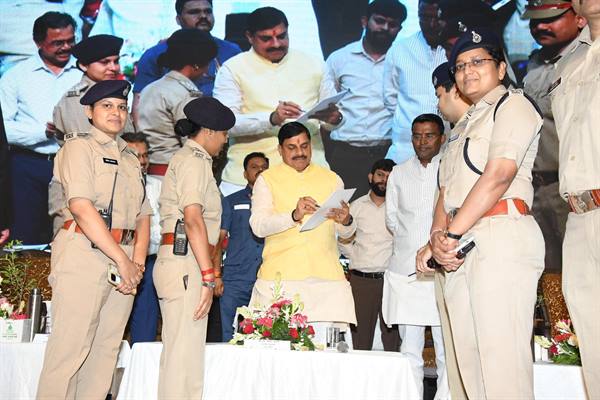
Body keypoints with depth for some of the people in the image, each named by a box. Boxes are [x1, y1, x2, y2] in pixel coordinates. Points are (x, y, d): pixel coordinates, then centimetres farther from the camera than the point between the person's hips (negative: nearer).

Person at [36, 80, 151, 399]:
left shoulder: (131, 160, 21)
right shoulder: (79, 146, 1)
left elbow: (143, 216, 15)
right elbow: (81, 206, -12)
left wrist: (137, 263, -1)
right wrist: (122, 260, -15)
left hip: (124, 260, 7)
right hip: (84, 255, -7)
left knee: (106, 350, 7)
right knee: (70, 350, -7)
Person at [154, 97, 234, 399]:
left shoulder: (185, 158, 24)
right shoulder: (194, 159, -6)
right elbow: (193, 218, -18)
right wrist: (208, 276, -21)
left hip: (175, 261, 10)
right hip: (185, 263, -10)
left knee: (176, 352, 11)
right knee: (185, 354, -10)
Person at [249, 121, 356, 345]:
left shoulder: (331, 179, 19)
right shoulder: (267, 179, 10)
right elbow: (258, 226, -4)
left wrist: (346, 221, -6)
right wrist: (294, 216, -20)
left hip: (325, 276, 2)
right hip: (279, 276, -2)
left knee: (323, 342, -9)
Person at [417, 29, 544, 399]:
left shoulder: (513, 104, 3)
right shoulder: (464, 126, 27)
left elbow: (498, 175, -12)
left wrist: (450, 236, -13)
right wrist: (439, 236, -2)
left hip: (501, 236, -8)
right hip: (460, 245, 8)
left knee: (502, 358, -12)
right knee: (470, 361, 5)